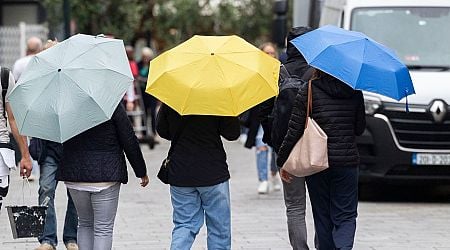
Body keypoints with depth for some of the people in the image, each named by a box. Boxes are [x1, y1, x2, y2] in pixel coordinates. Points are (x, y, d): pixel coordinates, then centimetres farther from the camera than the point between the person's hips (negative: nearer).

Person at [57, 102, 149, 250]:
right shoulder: (112, 105, -10)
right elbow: (129, 141, -6)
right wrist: (141, 172, 3)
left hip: (73, 173, 4)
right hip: (106, 174, -4)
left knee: (84, 224, 19)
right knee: (103, 229, 1)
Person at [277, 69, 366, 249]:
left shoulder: (308, 91, -8)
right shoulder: (354, 91, -1)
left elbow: (294, 131, -8)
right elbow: (360, 128, 8)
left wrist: (282, 161, 1)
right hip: (347, 161, 1)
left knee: (322, 215, 12)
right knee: (346, 216, 5)